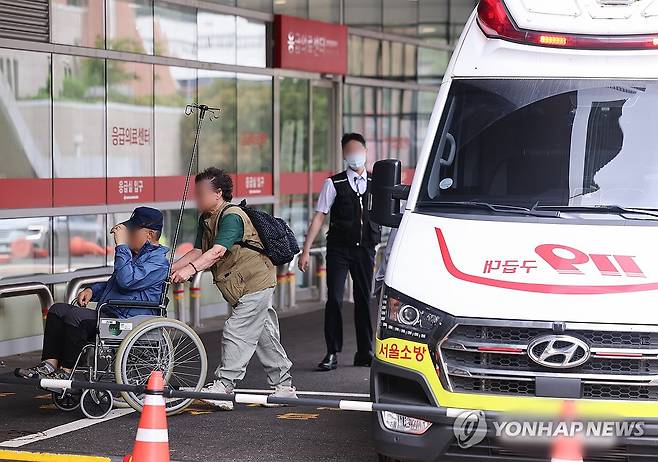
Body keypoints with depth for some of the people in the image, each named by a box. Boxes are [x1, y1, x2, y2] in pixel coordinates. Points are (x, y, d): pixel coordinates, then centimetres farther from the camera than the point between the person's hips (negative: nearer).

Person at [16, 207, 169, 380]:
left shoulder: (158, 260, -10)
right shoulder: (135, 254, 24)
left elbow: (127, 280, -26)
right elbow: (112, 284, 36)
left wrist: (121, 245, -20)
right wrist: (92, 290, 15)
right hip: (108, 316, 11)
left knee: (74, 315, -27)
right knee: (58, 309, 1)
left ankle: (66, 372, -19)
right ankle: (49, 365, -10)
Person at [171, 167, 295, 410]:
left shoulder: (232, 217, -20)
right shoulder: (206, 219, 10)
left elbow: (218, 251, -33)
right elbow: (198, 251, 7)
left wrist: (190, 269, -43)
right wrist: (172, 268, -6)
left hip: (255, 283, -10)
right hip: (241, 285, 10)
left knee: (236, 333, -13)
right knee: (264, 335, 13)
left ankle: (223, 387, -14)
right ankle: (284, 386, 20)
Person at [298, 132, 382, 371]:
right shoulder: (334, 184, 0)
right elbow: (319, 217, -2)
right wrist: (306, 250, -7)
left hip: (366, 250, 2)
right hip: (339, 248, -2)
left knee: (364, 300, 8)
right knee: (334, 299, -6)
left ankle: (365, 353, 17)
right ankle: (332, 353, 1)